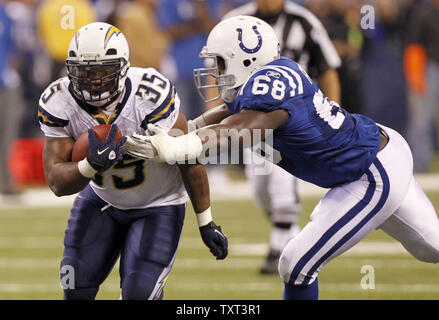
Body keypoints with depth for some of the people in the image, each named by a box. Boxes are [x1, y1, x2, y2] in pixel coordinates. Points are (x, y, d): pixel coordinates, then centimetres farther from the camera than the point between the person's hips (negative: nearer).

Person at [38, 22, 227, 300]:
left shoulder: (151, 97, -34)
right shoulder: (58, 104, -22)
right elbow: (57, 183, -24)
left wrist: (206, 223, -13)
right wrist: (91, 165, -46)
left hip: (158, 204, -4)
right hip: (102, 199, 4)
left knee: (139, 294, -12)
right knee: (76, 288, 4)